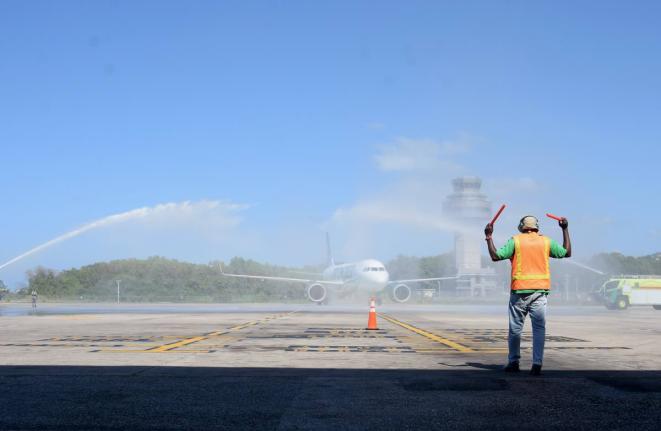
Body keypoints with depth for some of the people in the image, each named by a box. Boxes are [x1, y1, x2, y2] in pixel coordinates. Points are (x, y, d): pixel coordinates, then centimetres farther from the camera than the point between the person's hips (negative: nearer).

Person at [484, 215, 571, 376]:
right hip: (540, 290, 1)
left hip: (520, 291, -1)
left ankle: (513, 362, 16)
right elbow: (567, 253, 18)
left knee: (515, 328, 10)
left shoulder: (515, 240, 1)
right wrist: (565, 229, 23)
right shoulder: (546, 241, 7)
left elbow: (495, 256, -4)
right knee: (539, 328, 0)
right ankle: (537, 364, -9)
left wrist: (489, 237, 7)